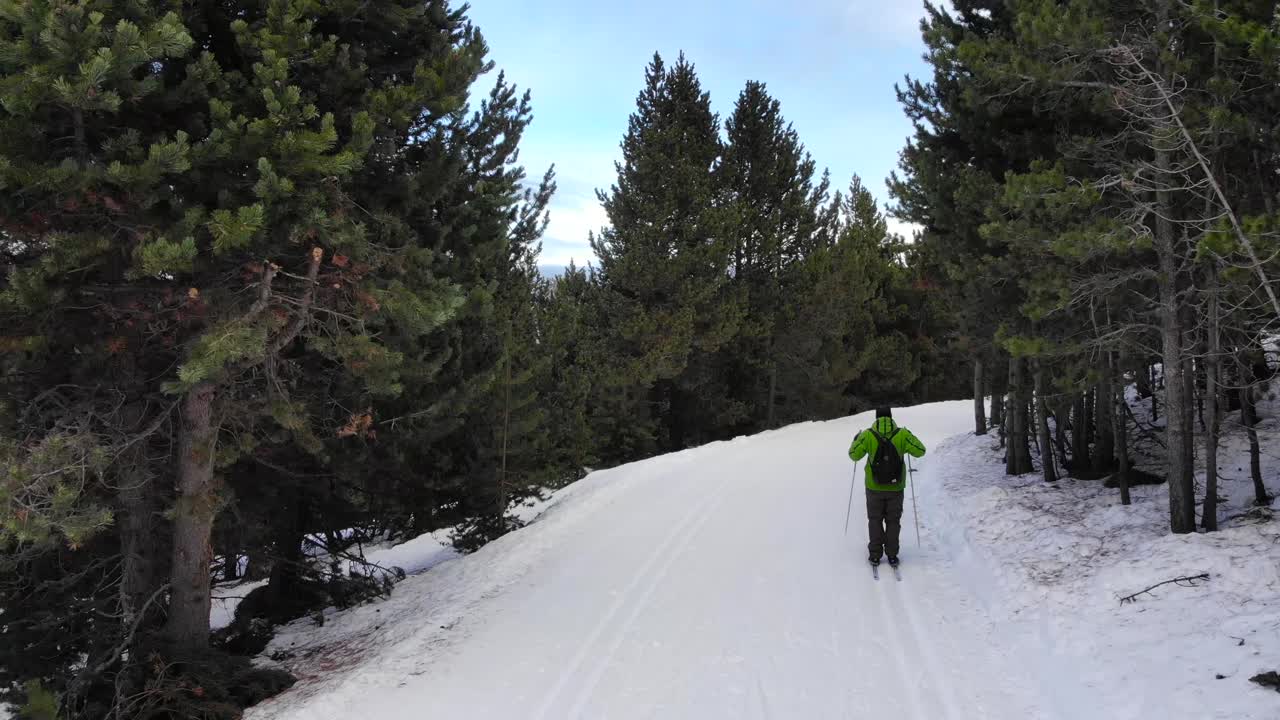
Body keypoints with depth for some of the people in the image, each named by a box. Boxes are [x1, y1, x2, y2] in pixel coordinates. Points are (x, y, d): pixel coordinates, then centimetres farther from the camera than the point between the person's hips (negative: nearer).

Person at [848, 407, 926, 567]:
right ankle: (892, 556, 13)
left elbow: (854, 455, -6)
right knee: (893, 521, 13)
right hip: (896, 488, 0)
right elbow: (920, 451, -3)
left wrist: (856, 440, 14)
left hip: (874, 488, 0)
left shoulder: (868, 435, -10)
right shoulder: (902, 434, -9)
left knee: (875, 520, 14)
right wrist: (910, 437, 14)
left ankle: (875, 555, 13)